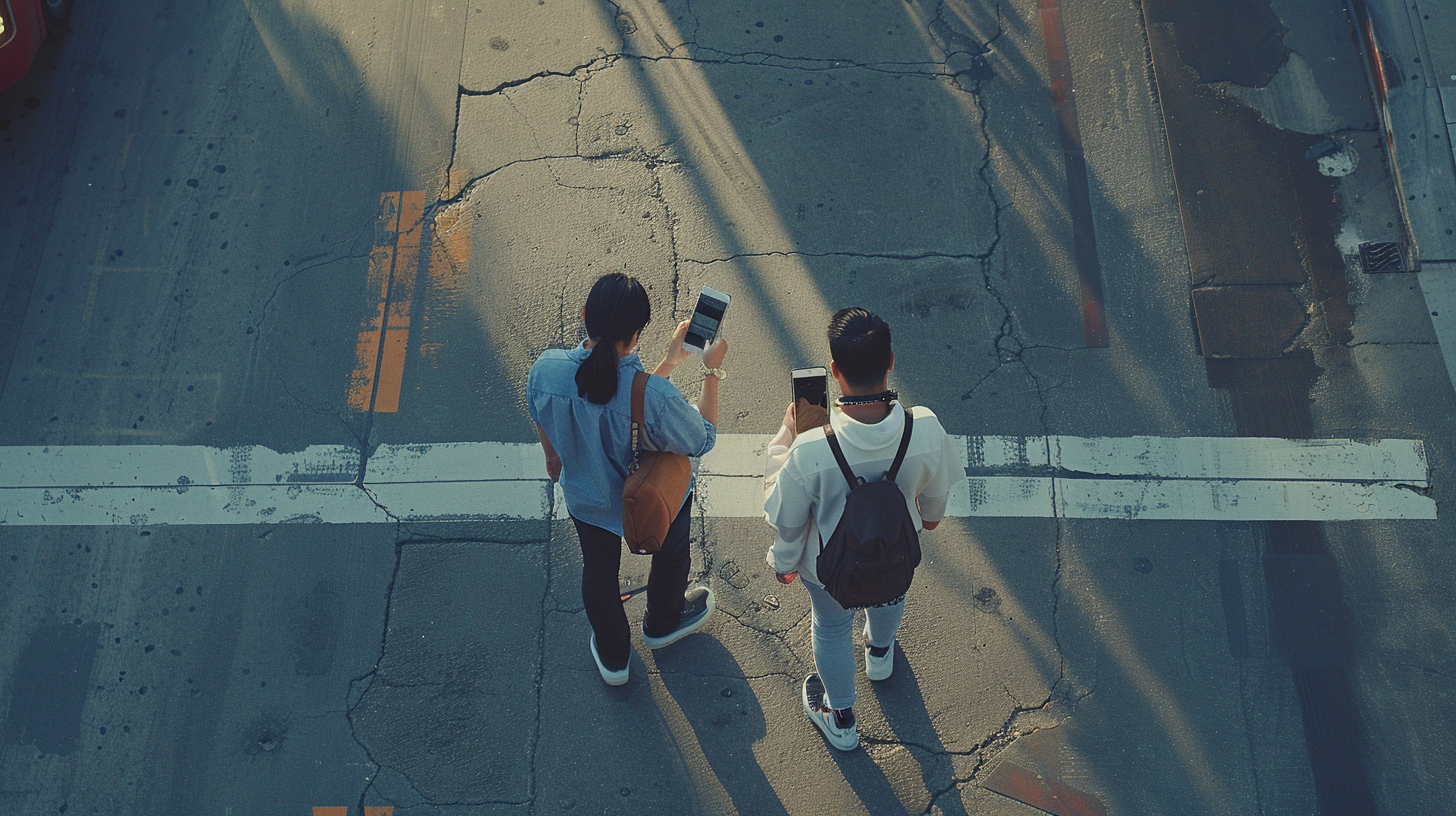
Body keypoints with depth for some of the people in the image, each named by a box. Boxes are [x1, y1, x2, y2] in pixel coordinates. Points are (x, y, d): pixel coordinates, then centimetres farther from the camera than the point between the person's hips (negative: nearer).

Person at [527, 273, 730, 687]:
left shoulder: (545, 370, -31)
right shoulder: (655, 397, -42)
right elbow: (703, 440, -22)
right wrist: (712, 371, -14)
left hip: (586, 497, 3)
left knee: (598, 569, 31)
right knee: (670, 555, 33)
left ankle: (612, 656, 56)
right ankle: (662, 623, 63)